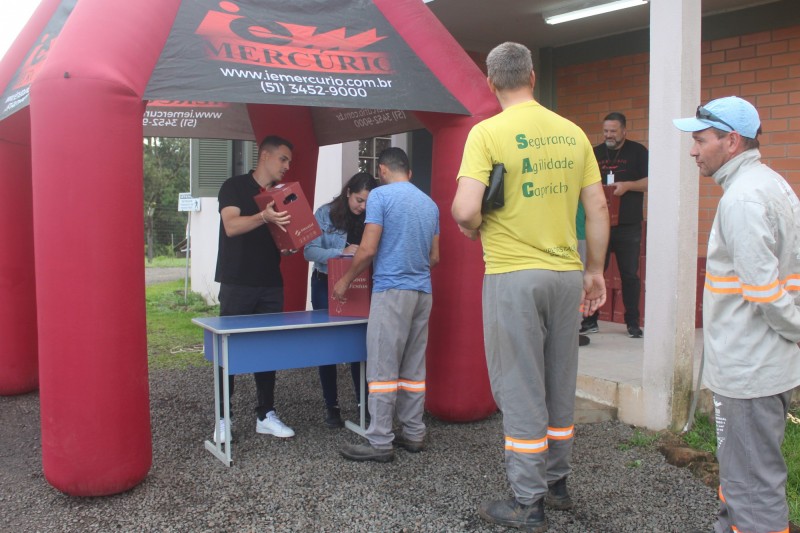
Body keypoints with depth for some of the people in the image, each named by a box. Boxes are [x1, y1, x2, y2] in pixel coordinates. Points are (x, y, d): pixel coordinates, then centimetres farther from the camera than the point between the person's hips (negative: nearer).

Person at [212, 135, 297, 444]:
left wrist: (287, 247, -4)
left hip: (270, 285, 5)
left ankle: (266, 415, 16)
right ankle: (222, 418, 12)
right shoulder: (234, 187, -2)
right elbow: (232, 225, -18)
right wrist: (264, 217, -34)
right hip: (237, 284, -5)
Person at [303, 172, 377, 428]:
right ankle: (331, 406, 17)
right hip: (326, 285, -1)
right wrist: (342, 253, -27)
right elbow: (309, 251, -13)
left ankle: (364, 402, 15)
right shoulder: (325, 214, -8)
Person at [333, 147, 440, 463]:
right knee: (414, 368, 12)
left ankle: (380, 443, -1)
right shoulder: (430, 203, 15)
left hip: (392, 290, -7)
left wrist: (346, 280, 4)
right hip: (423, 292, 7)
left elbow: (368, 250, -10)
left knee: (383, 369, -3)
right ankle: (413, 434, 18)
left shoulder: (381, 195, -5)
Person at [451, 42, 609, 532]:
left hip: (513, 275, -5)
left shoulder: (488, 132, -10)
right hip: (567, 274, 5)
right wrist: (596, 270, 16)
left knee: (521, 391, 4)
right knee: (561, 386, 17)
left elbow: (466, 211, -20)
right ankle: (557, 484, 33)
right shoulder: (573, 132, 5)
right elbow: (598, 208, 6)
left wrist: (476, 230, 3)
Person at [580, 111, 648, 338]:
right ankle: (590, 320, 12)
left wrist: (627, 185, -15)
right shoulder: (596, 153, 12)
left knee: (630, 274, 3)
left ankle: (633, 323, 12)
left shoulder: (638, 151, 4)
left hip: (628, 226, -2)